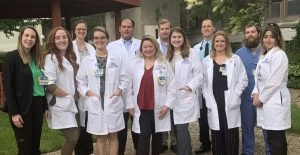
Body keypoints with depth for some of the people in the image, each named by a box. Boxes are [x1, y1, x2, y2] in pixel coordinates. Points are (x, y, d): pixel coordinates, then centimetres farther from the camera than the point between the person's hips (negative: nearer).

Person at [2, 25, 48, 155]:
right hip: (22, 107, -6)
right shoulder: (11, 57, -8)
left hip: (37, 106, 6)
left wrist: (45, 106, 8)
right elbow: (7, 86, -12)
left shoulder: (38, 58, 11)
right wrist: (13, 112, -16)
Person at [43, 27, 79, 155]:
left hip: (71, 103, 8)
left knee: (74, 136, 11)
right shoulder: (51, 58, -12)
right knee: (72, 138, -8)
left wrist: (73, 97, 9)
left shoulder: (70, 56, 12)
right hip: (60, 104, -8)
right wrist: (67, 95, -12)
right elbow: (50, 85, -20)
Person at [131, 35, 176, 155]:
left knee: (157, 135, 11)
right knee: (144, 135, -9)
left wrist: (167, 105, -6)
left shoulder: (164, 64, 1)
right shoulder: (135, 63, 5)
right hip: (142, 107, 0)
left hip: (159, 108, 0)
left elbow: (171, 87, 0)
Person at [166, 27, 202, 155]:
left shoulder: (191, 53, -3)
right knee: (177, 130, 12)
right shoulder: (167, 55, 15)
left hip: (185, 97, -5)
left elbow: (198, 74, -6)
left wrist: (190, 87, -18)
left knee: (181, 129, -9)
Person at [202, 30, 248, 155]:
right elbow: (204, 82, 8)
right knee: (216, 137, 8)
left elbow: (243, 80, 2)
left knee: (231, 137, 2)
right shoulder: (207, 61, 9)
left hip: (230, 104, -1)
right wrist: (208, 99, -3)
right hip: (214, 104, 1)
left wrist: (234, 96, -7)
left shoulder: (235, 59, 5)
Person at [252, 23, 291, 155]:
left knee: (275, 140, -4)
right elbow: (259, 77, 15)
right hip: (266, 101, 8)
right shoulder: (264, 55, 15)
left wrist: (261, 98, -9)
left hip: (275, 101, -8)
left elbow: (274, 82, -17)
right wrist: (256, 94, -1)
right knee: (277, 138, 14)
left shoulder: (279, 55, -11)